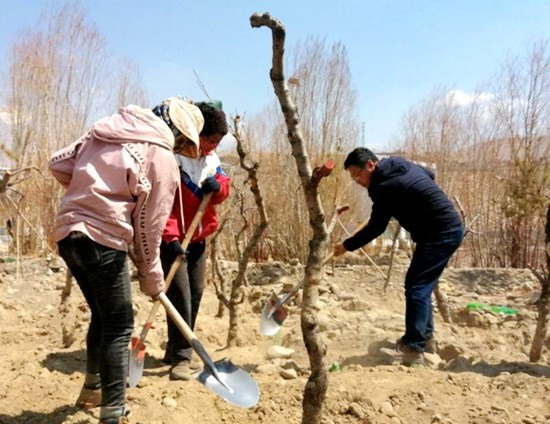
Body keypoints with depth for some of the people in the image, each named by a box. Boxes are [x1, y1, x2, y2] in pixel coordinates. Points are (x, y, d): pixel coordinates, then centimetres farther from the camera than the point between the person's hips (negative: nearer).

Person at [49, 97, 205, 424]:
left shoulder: (106, 129, 13)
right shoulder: (163, 158, -6)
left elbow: (58, 165, 13)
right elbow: (149, 227, -5)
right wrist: (152, 278, 7)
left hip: (68, 233, 8)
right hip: (102, 239, -8)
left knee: (103, 315, 23)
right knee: (119, 326, 5)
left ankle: (92, 389, 40)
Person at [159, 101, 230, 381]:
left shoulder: (212, 160, 5)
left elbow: (224, 188, 7)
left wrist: (217, 186, -17)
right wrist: (171, 238, -30)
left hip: (198, 238, 8)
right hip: (173, 240, -7)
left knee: (195, 293, 11)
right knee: (180, 294, -13)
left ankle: (176, 351, 25)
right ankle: (181, 357, -6)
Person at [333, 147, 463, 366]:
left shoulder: (384, 187, -18)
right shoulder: (401, 165, 9)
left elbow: (375, 228, -13)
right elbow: (430, 174, 27)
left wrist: (346, 246, -4)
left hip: (440, 234, -10)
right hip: (448, 229, 10)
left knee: (416, 286, -11)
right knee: (421, 285, 15)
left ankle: (413, 349, -10)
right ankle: (423, 335, 25)